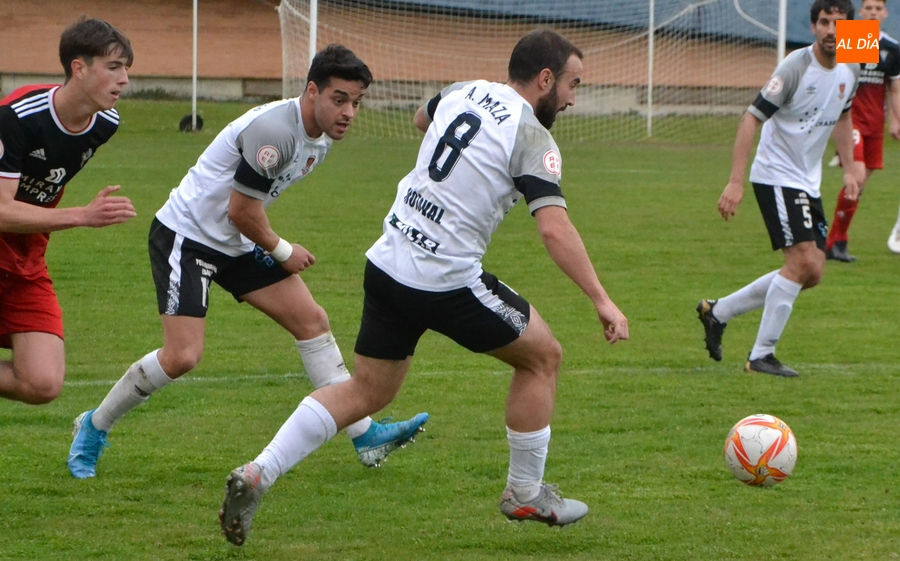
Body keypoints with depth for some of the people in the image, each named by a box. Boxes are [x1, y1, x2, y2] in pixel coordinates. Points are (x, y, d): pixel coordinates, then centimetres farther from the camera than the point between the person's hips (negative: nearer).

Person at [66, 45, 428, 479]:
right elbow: (241, 211, -23)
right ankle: (94, 428, 6)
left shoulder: (320, 139, 3)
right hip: (186, 235, -9)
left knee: (311, 320, 2)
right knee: (182, 356, -16)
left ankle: (364, 436, 8)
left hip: (237, 245, 9)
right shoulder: (274, 130, -28)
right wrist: (282, 251, -9)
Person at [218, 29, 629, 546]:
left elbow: (421, 120, 36)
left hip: (387, 265, 7)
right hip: (447, 281, -7)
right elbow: (555, 229, -20)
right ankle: (526, 495, 19)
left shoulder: (464, 92, 11)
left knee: (367, 391, 16)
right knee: (543, 355, 12)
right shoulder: (533, 139, -10)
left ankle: (257, 475, 3)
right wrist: (601, 300, -20)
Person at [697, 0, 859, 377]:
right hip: (776, 176, -8)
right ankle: (761, 357, -8)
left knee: (811, 274, 6)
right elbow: (752, 119, -20)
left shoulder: (850, 70, 4)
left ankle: (718, 311, 20)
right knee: (804, 261, -17)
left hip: (808, 183, 8)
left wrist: (849, 170, 16)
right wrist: (736, 182, -25)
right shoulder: (795, 67, -19)